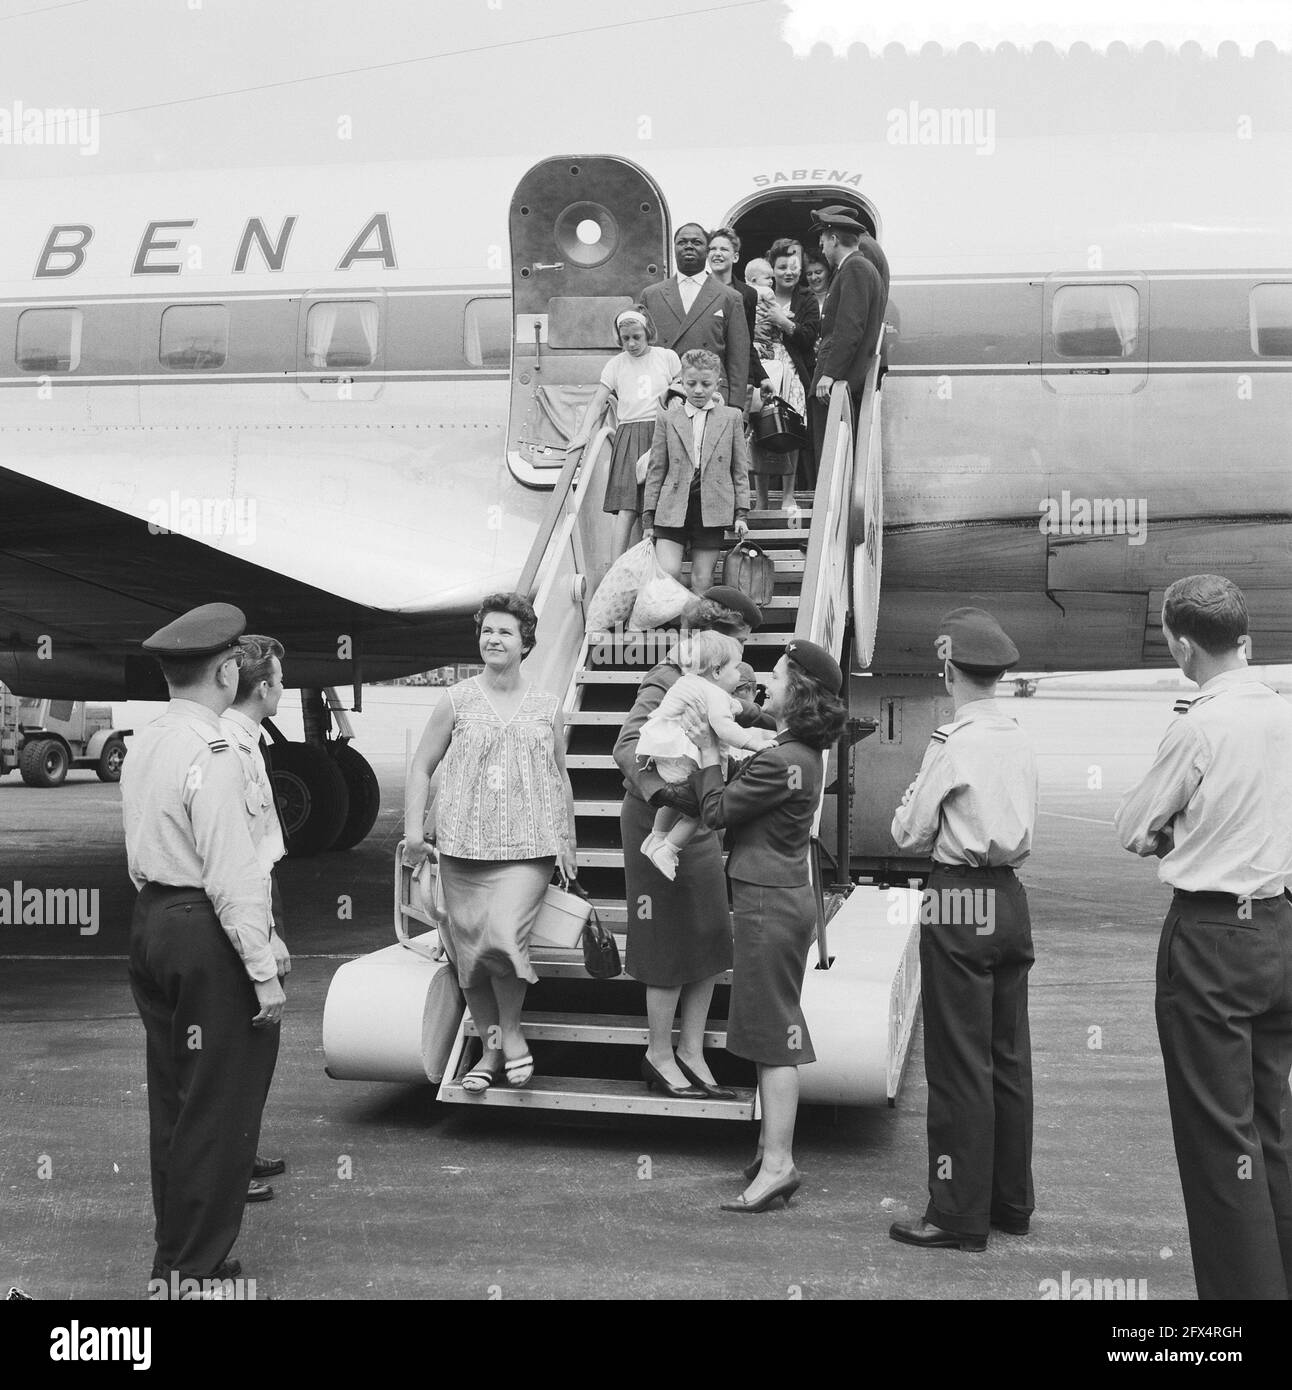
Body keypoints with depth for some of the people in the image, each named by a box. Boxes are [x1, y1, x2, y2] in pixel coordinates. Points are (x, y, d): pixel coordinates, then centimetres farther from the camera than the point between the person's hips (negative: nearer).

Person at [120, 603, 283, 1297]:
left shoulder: (142, 744, 10)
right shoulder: (211, 755, -19)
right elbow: (232, 876, -21)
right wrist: (263, 971, -18)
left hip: (150, 921, 10)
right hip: (205, 934, -10)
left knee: (172, 1100, 18)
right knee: (218, 1109, 1)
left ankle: (172, 1258, 30)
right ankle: (193, 1269, 11)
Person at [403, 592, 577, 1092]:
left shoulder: (547, 708, 7)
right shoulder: (457, 702, 5)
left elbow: (560, 779, 17)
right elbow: (421, 767, 9)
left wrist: (566, 843, 16)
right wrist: (413, 829, 1)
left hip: (528, 847, -1)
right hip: (463, 845, 1)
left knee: (504, 933, -19)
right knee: (468, 946, 4)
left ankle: (512, 1033, 5)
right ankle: (489, 1047, 22)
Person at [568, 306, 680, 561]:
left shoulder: (668, 357, 11)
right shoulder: (616, 364, 13)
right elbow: (598, 401, 7)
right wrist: (584, 433, -7)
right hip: (628, 435, 0)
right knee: (626, 510, -11)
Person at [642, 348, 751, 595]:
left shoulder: (732, 417, 9)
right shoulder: (667, 418, 9)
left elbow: (740, 470, 10)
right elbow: (655, 471, 9)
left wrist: (741, 513, 4)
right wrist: (648, 516, 6)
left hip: (712, 509, 0)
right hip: (673, 509, 0)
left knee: (702, 581, 1)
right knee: (667, 574, -13)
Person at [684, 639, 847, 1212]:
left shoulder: (781, 762, -21)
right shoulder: (804, 753, 10)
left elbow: (717, 811, -14)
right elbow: (738, 804, 13)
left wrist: (706, 751, -3)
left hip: (769, 901, -10)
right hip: (783, 893, 10)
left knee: (773, 1033, -5)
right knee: (775, 1029, 16)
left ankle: (777, 1164, 1)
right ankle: (773, 1148, 26)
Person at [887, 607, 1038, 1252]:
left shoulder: (952, 742, -14)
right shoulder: (1018, 740, 6)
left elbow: (910, 835, -8)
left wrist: (911, 796, 9)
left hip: (960, 904, -7)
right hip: (1011, 898, 7)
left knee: (959, 1065, 0)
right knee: (1009, 1058, 14)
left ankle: (960, 1214, 8)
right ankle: (1011, 1200, 26)